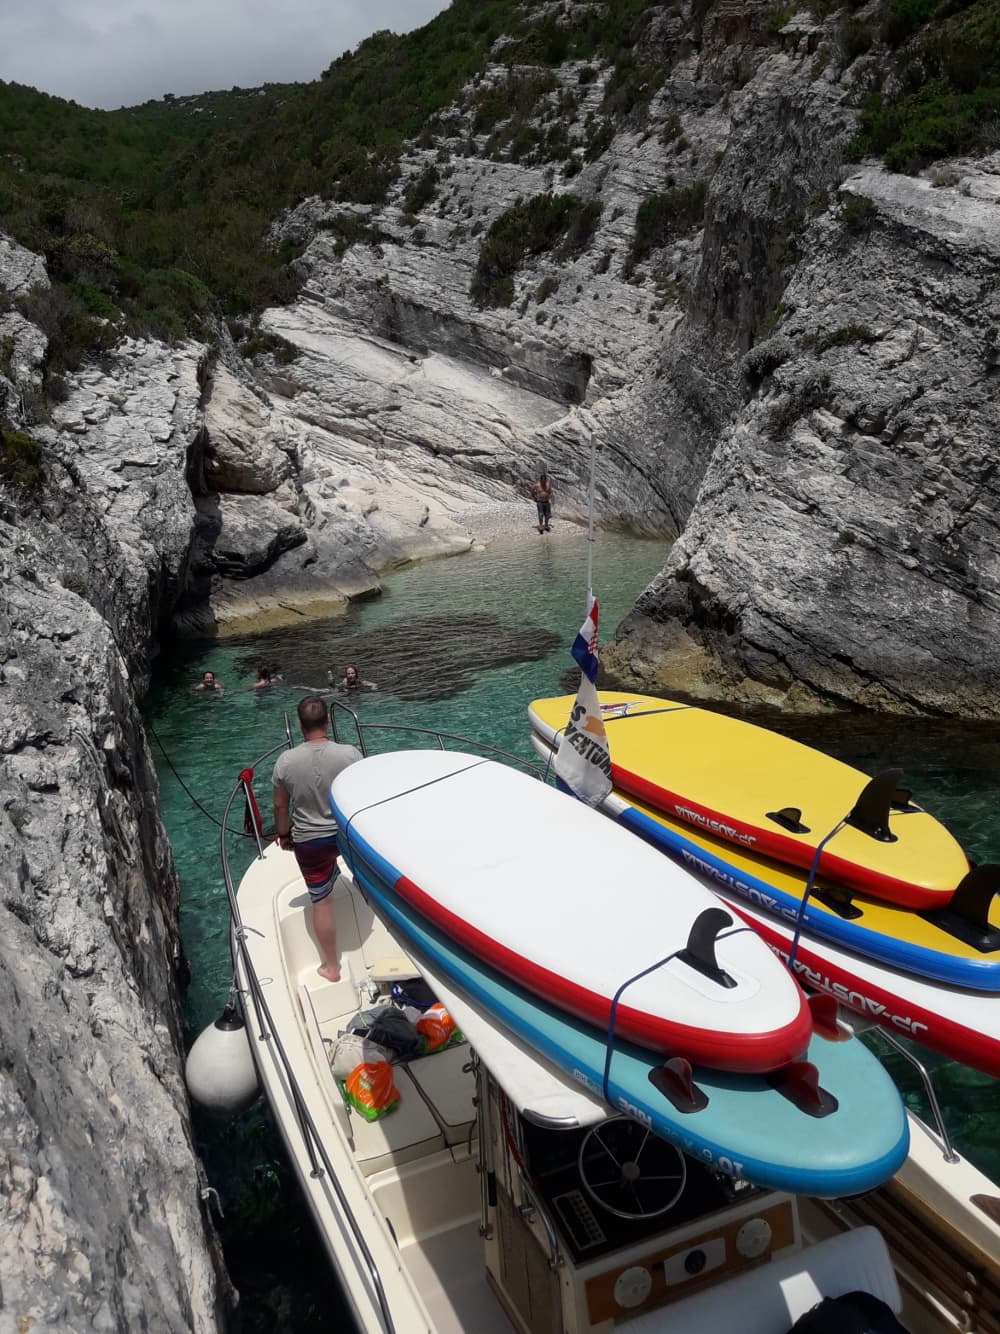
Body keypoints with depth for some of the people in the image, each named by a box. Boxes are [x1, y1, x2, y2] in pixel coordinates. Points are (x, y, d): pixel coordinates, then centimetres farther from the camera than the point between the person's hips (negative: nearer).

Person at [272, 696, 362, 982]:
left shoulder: (285, 761, -16)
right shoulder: (350, 754, -19)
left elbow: (280, 805, -3)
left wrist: (283, 834, 15)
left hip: (309, 842, 0)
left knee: (321, 901, 14)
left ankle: (331, 967, 27)